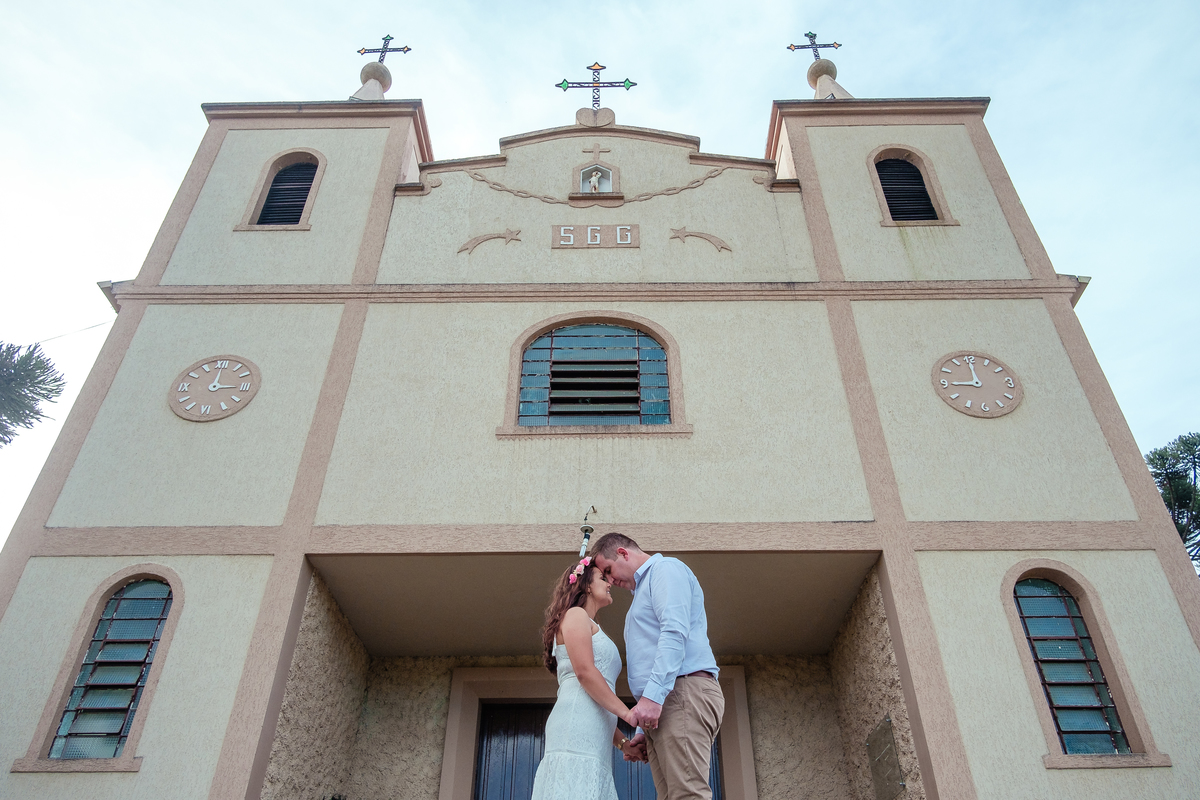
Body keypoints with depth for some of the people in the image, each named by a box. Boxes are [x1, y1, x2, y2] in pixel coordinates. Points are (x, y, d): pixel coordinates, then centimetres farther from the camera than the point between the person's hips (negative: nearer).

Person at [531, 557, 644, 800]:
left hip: (594, 736, 9)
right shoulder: (575, 615, 6)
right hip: (577, 727, -9)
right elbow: (584, 673, -11)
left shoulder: (589, 626, 33)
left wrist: (622, 742, 19)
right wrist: (629, 714, -13)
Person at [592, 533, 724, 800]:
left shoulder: (665, 568, 3)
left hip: (684, 690, -9)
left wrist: (653, 694, -22)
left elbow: (675, 632, -14)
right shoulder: (644, 587, 32)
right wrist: (646, 732, 21)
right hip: (658, 705, 10)